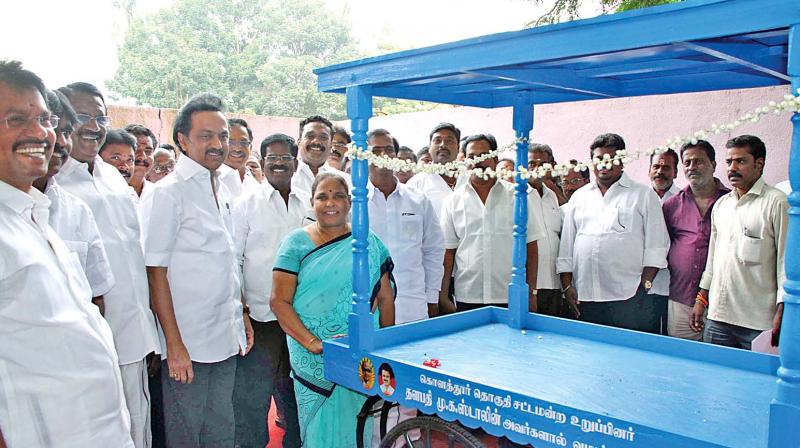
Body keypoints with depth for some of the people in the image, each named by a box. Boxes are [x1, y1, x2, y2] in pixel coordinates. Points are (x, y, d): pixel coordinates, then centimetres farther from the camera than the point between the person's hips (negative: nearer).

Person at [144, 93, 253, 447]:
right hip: (188, 344, -7)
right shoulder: (168, 192, -11)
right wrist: (174, 344, -15)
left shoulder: (222, 190, 11)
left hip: (226, 338, 7)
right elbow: (156, 272, -13)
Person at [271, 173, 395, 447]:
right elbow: (279, 301, -7)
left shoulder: (369, 243, 4)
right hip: (314, 362, -1)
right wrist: (313, 343, -17)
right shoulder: (296, 244, -2)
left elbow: (385, 297, 7)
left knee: (355, 423, 10)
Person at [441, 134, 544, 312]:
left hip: (511, 297, 0)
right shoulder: (453, 200, 5)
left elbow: (531, 247, 4)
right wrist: (443, 294, -1)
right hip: (467, 298, 1)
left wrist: (531, 292, 1)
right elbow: (448, 251, 4)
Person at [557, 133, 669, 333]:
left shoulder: (644, 195, 7)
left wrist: (645, 284, -7)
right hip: (585, 299, 3)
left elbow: (656, 246, 1)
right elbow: (566, 247, 15)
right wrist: (567, 285, 7)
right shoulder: (578, 197, 16)